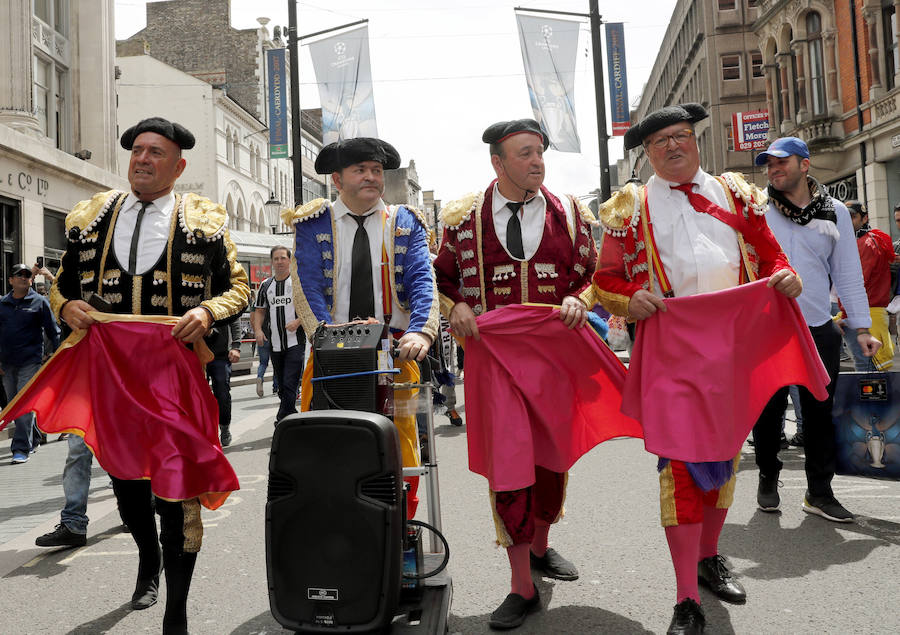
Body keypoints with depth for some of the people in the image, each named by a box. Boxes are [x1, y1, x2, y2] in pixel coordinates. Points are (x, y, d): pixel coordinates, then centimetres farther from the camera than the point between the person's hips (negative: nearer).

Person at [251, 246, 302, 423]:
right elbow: (260, 311, 19)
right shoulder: (266, 285, 13)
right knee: (281, 385, 13)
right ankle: (292, 417, 26)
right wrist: (258, 330, 2)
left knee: (290, 384, -12)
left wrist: (298, 321, -18)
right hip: (275, 344, 6)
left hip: (296, 342, -6)